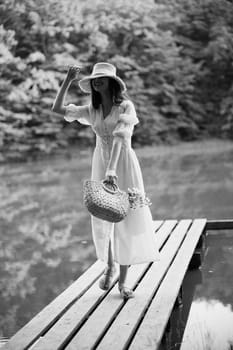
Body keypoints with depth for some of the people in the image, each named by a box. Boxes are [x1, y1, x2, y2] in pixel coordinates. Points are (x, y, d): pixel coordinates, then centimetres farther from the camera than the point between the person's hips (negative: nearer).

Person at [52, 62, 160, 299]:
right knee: (101, 219, 6)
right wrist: (68, 80, -2)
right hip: (101, 163, 4)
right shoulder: (92, 111, 7)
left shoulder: (125, 107, -8)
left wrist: (112, 169, -33)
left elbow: (120, 138, -22)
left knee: (125, 220, -2)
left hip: (123, 164, -4)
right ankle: (109, 266, 32)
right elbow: (58, 108, 6)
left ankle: (123, 280, 7)